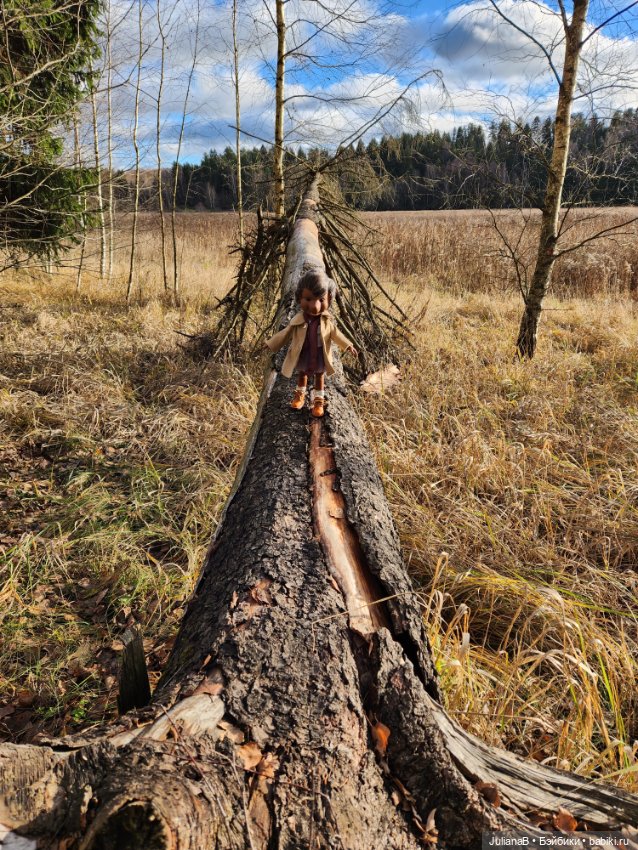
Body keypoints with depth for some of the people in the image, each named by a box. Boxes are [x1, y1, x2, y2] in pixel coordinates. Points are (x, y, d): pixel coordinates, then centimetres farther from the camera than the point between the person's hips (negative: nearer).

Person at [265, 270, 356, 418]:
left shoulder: (327, 321, -15)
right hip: (302, 355, 0)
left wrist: (348, 346, 3)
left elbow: (335, 334, 2)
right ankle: (300, 394, 42)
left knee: (319, 377, 16)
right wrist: (271, 344, -3)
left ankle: (319, 400, 31)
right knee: (302, 375, 21)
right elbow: (286, 334, -6)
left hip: (320, 357, 0)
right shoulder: (298, 320, -18)